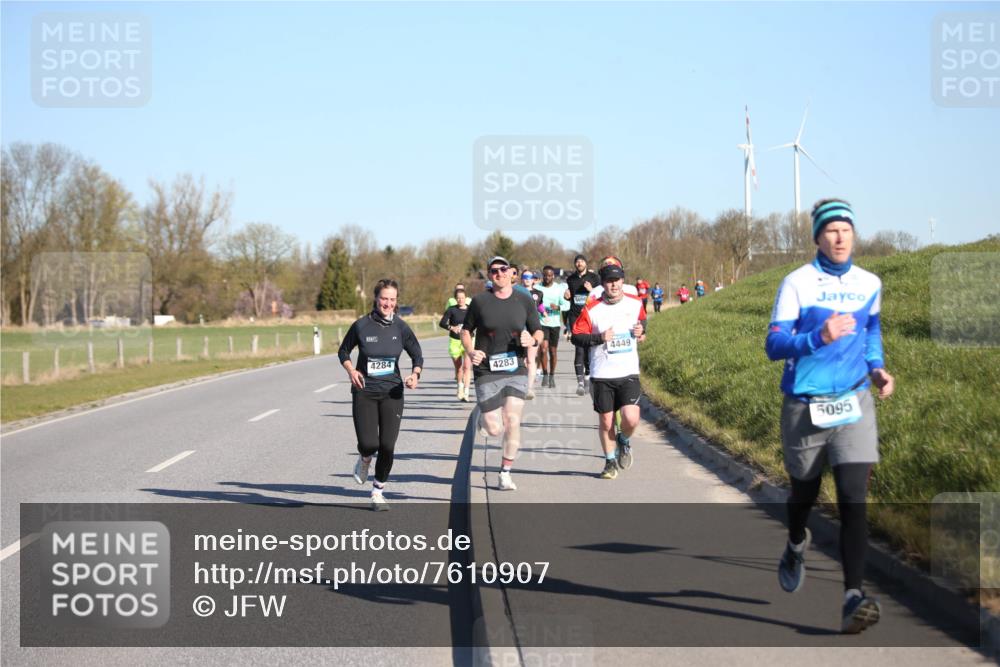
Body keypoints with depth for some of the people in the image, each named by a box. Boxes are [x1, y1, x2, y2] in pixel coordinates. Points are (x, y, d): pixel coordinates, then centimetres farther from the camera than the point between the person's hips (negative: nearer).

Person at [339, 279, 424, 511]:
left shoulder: (400, 327, -2)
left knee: (387, 446, -4)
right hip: (364, 392, -1)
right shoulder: (361, 325, -6)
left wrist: (415, 374, -11)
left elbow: (417, 355, 8)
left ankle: (378, 491, 17)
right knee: (368, 444, -12)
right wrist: (351, 370, -9)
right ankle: (364, 460, 27)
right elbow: (343, 351, 9)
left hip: (392, 393, 1)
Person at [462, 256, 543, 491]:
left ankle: (505, 473, 6)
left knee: (512, 421, -10)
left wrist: (533, 341, -11)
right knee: (494, 429, -4)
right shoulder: (479, 301, -1)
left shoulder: (525, 301, 4)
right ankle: (483, 416, 35)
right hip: (487, 372, -2)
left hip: (516, 370, 2)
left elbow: (538, 331, 13)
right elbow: (466, 331, 9)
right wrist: (471, 352, -10)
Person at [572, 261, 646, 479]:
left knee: (631, 419, -14)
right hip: (601, 374, -1)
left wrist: (642, 330, 2)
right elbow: (576, 336, -4)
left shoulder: (635, 304, 2)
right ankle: (610, 461, 26)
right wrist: (600, 338, -17)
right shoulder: (592, 310, -6)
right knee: (606, 421, 5)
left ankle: (624, 441, 20)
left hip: (628, 373, 1)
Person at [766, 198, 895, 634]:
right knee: (804, 492, 16)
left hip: (854, 404, 1)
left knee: (854, 497, -14)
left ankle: (853, 598, -22)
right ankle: (796, 546, 51)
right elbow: (774, 345, -12)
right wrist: (819, 338, -29)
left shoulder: (869, 284, 6)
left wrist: (876, 368, 8)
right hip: (804, 406, -1)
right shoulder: (797, 283, -6)